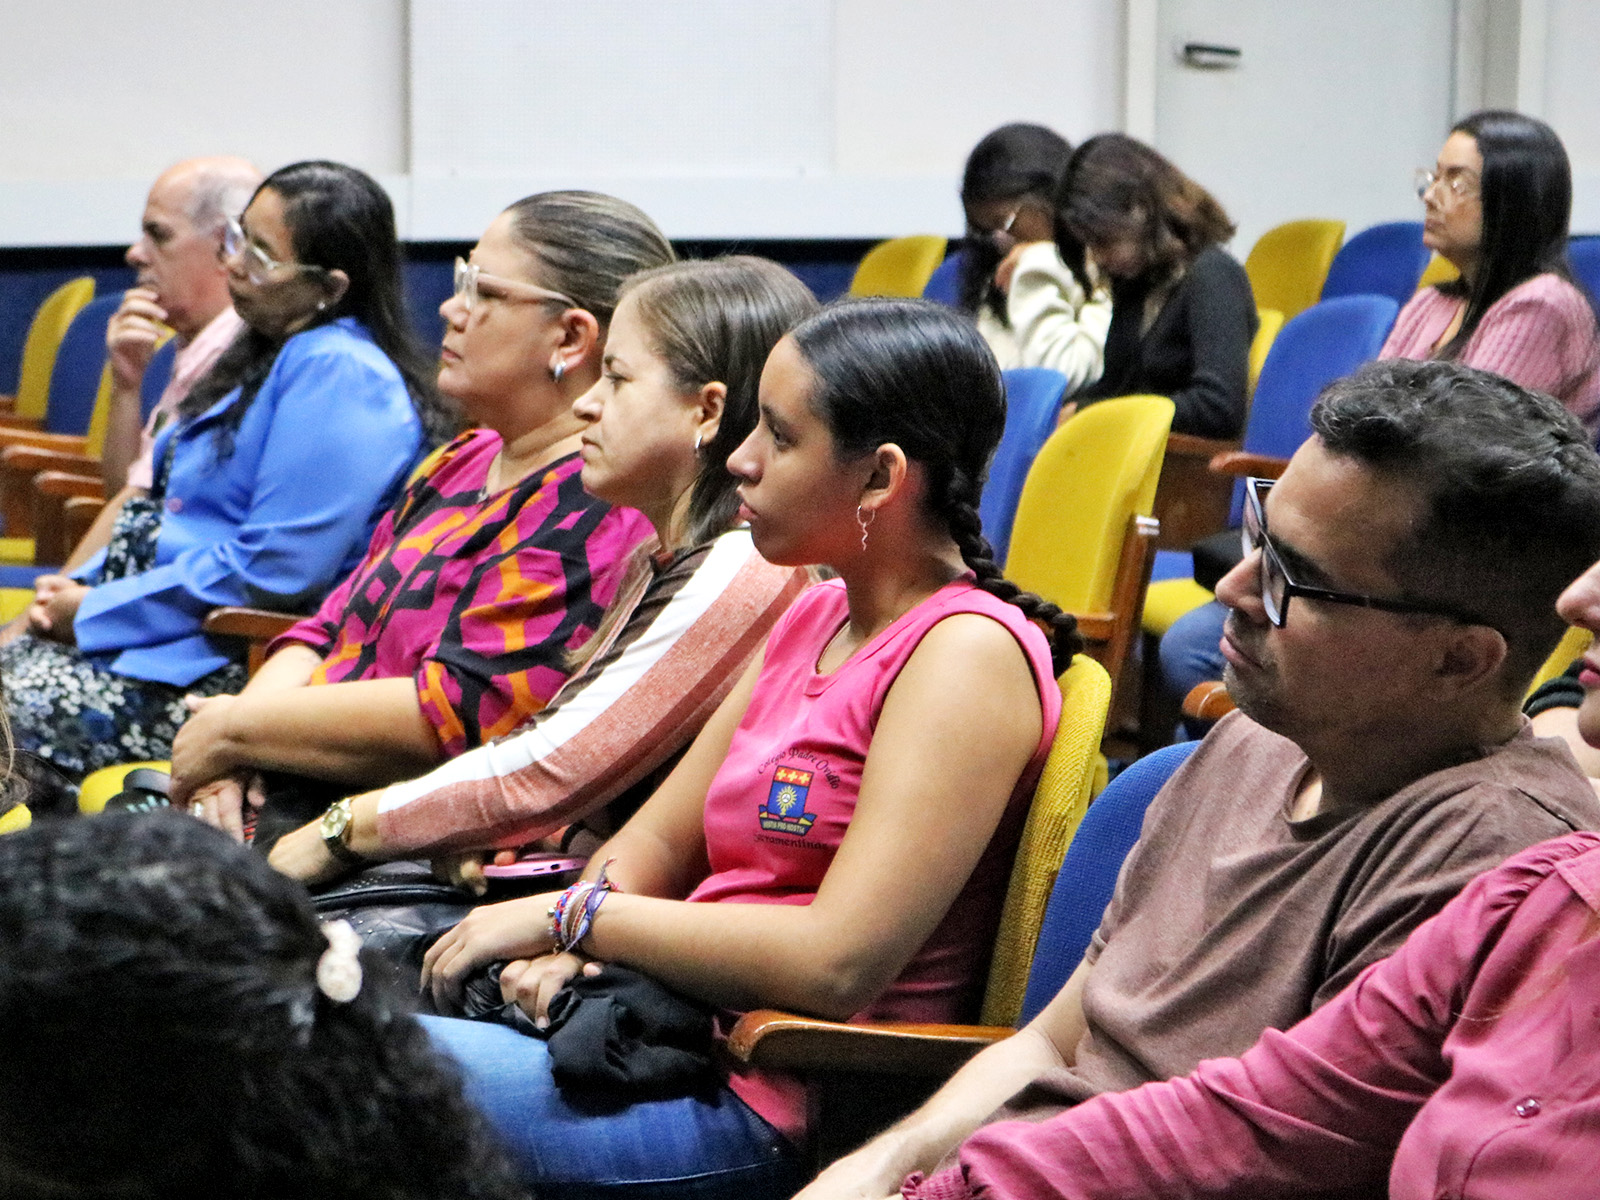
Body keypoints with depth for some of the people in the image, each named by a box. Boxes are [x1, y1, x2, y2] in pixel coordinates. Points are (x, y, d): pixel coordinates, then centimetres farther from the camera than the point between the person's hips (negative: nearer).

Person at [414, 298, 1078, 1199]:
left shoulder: (969, 654, -14)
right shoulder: (813, 618, 15)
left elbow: (837, 964, -22)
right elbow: (660, 836, 17)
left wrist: (574, 914, -13)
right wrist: (566, 944, -6)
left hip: (779, 1116, -9)